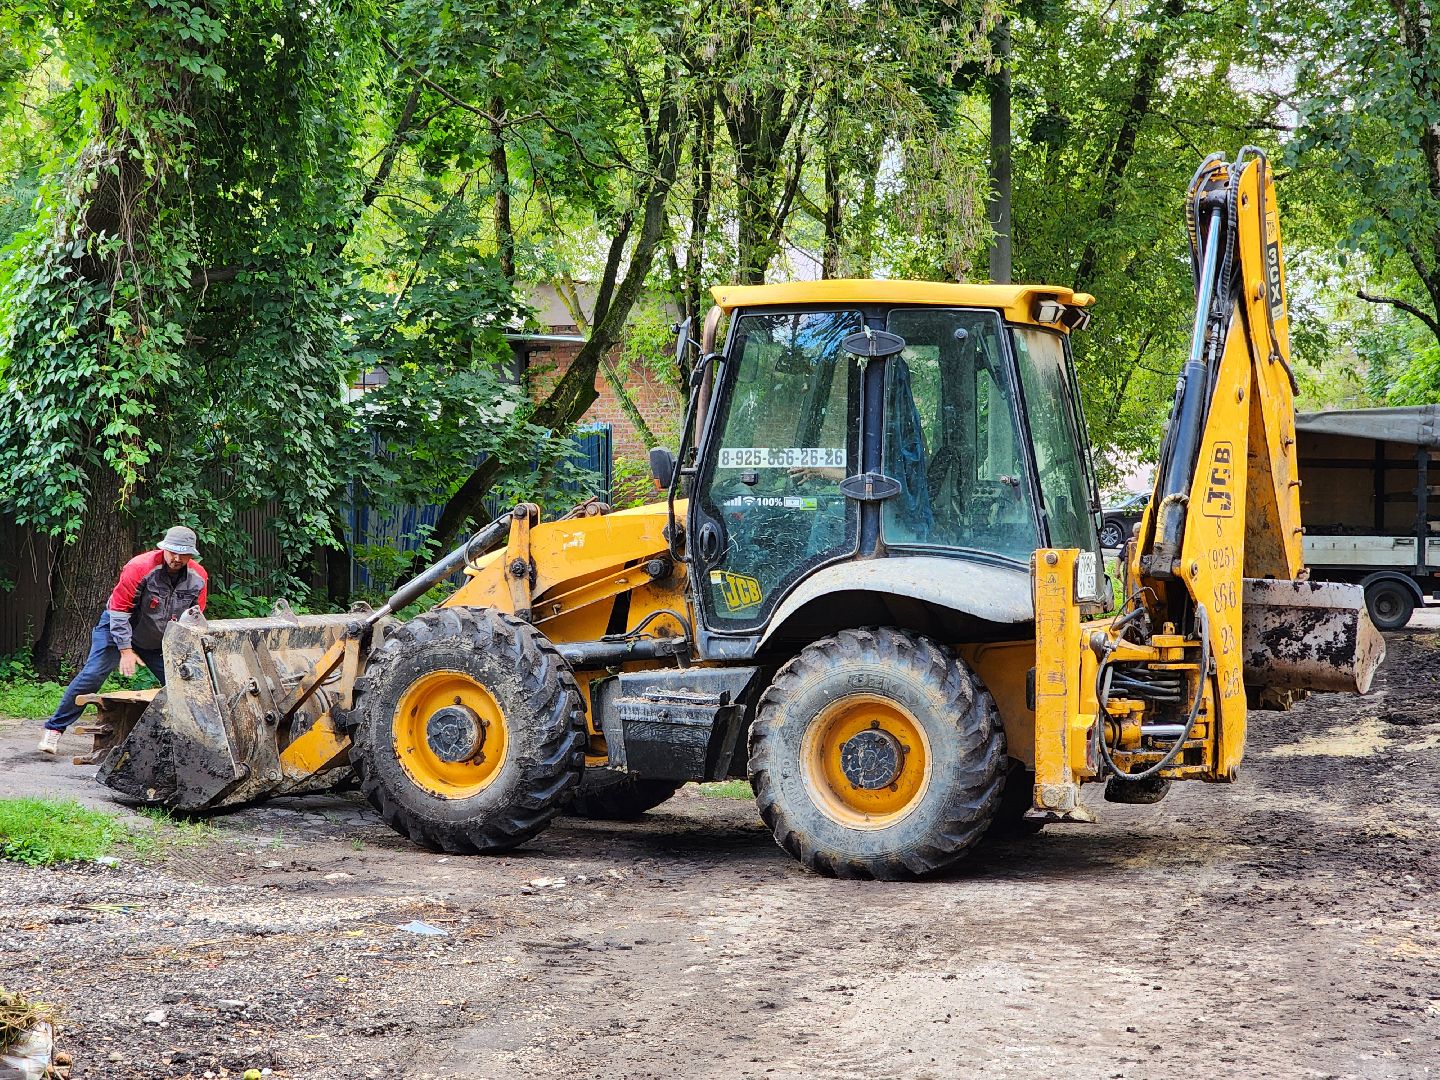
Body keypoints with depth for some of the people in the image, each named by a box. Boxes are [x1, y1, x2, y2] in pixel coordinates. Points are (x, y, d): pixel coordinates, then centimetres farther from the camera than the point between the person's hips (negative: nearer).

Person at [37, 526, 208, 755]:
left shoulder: (199, 578, -13)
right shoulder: (139, 568, -27)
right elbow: (119, 609, -23)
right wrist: (126, 650, -25)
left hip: (159, 641, 4)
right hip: (119, 627, -4)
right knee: (91, 676, -13)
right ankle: (54, 729, -5)